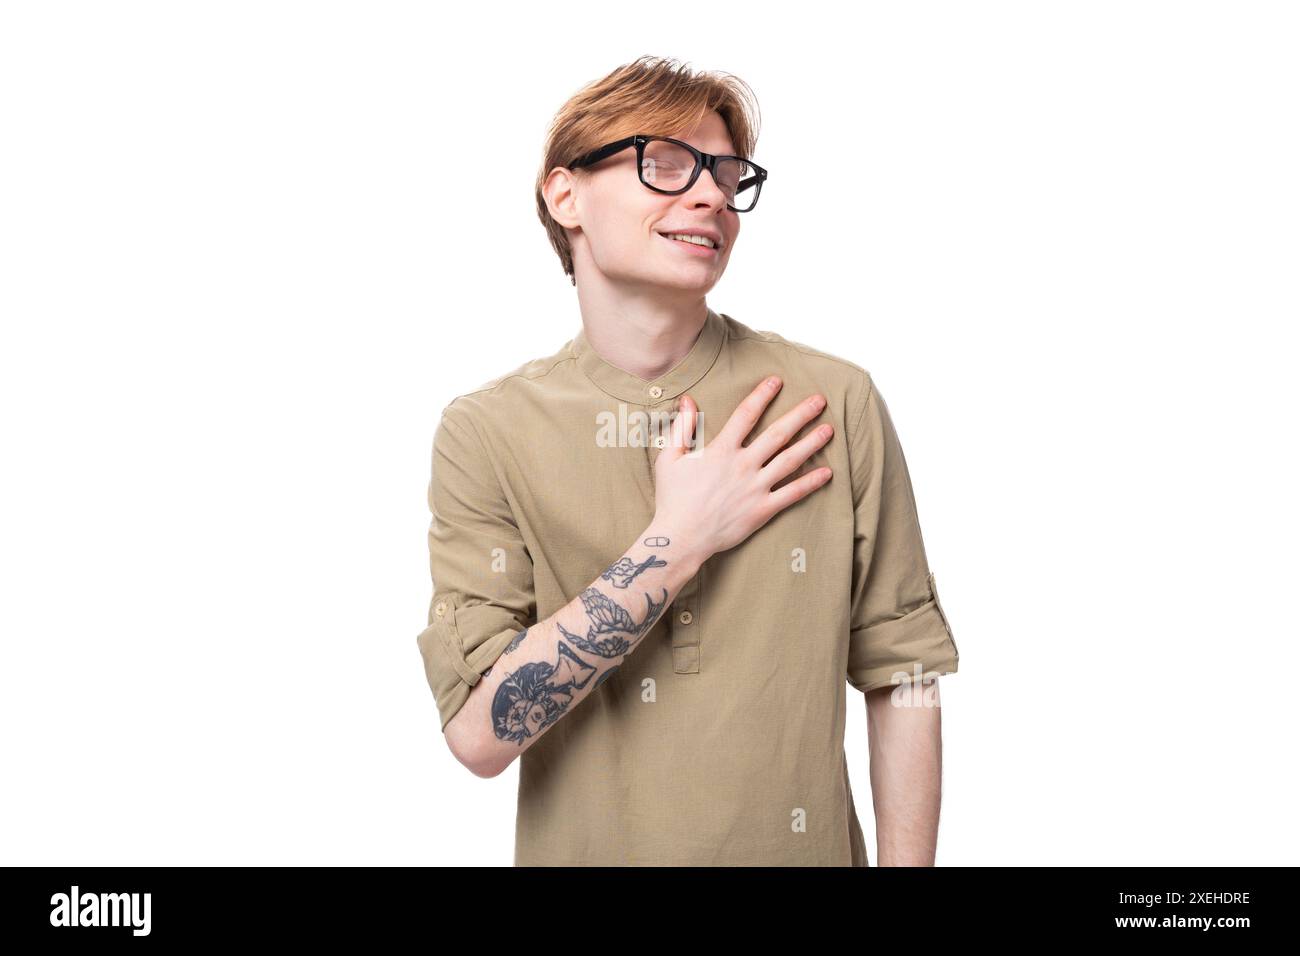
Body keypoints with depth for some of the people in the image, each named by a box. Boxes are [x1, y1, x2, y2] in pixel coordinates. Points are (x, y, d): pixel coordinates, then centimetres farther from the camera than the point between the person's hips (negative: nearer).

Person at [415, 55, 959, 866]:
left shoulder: (836, 403, -10)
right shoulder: (486, 434, -12)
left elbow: (897, 673, -4)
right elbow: (480, 733, -19)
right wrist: (679, 540, -22)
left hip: (809, 849, 1)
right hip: (585, 846, 0)